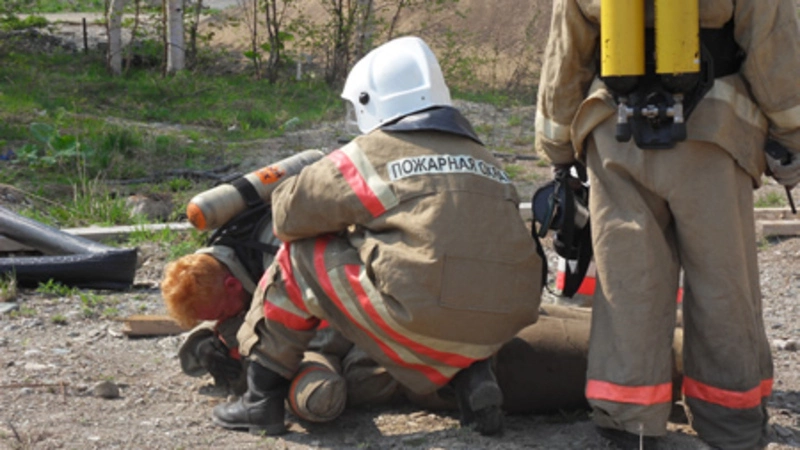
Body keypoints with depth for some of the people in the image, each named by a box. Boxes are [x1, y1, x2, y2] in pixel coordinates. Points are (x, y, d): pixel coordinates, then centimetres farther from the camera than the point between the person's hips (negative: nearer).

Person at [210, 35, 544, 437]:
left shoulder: (372, 153, 4)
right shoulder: (486, 161, 20)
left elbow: (288, 212, 9)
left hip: (423, 319, -5)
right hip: (501, 325, 6)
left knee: (300, 258, 12)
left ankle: (263, 398, 16)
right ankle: (473, 379, 14)